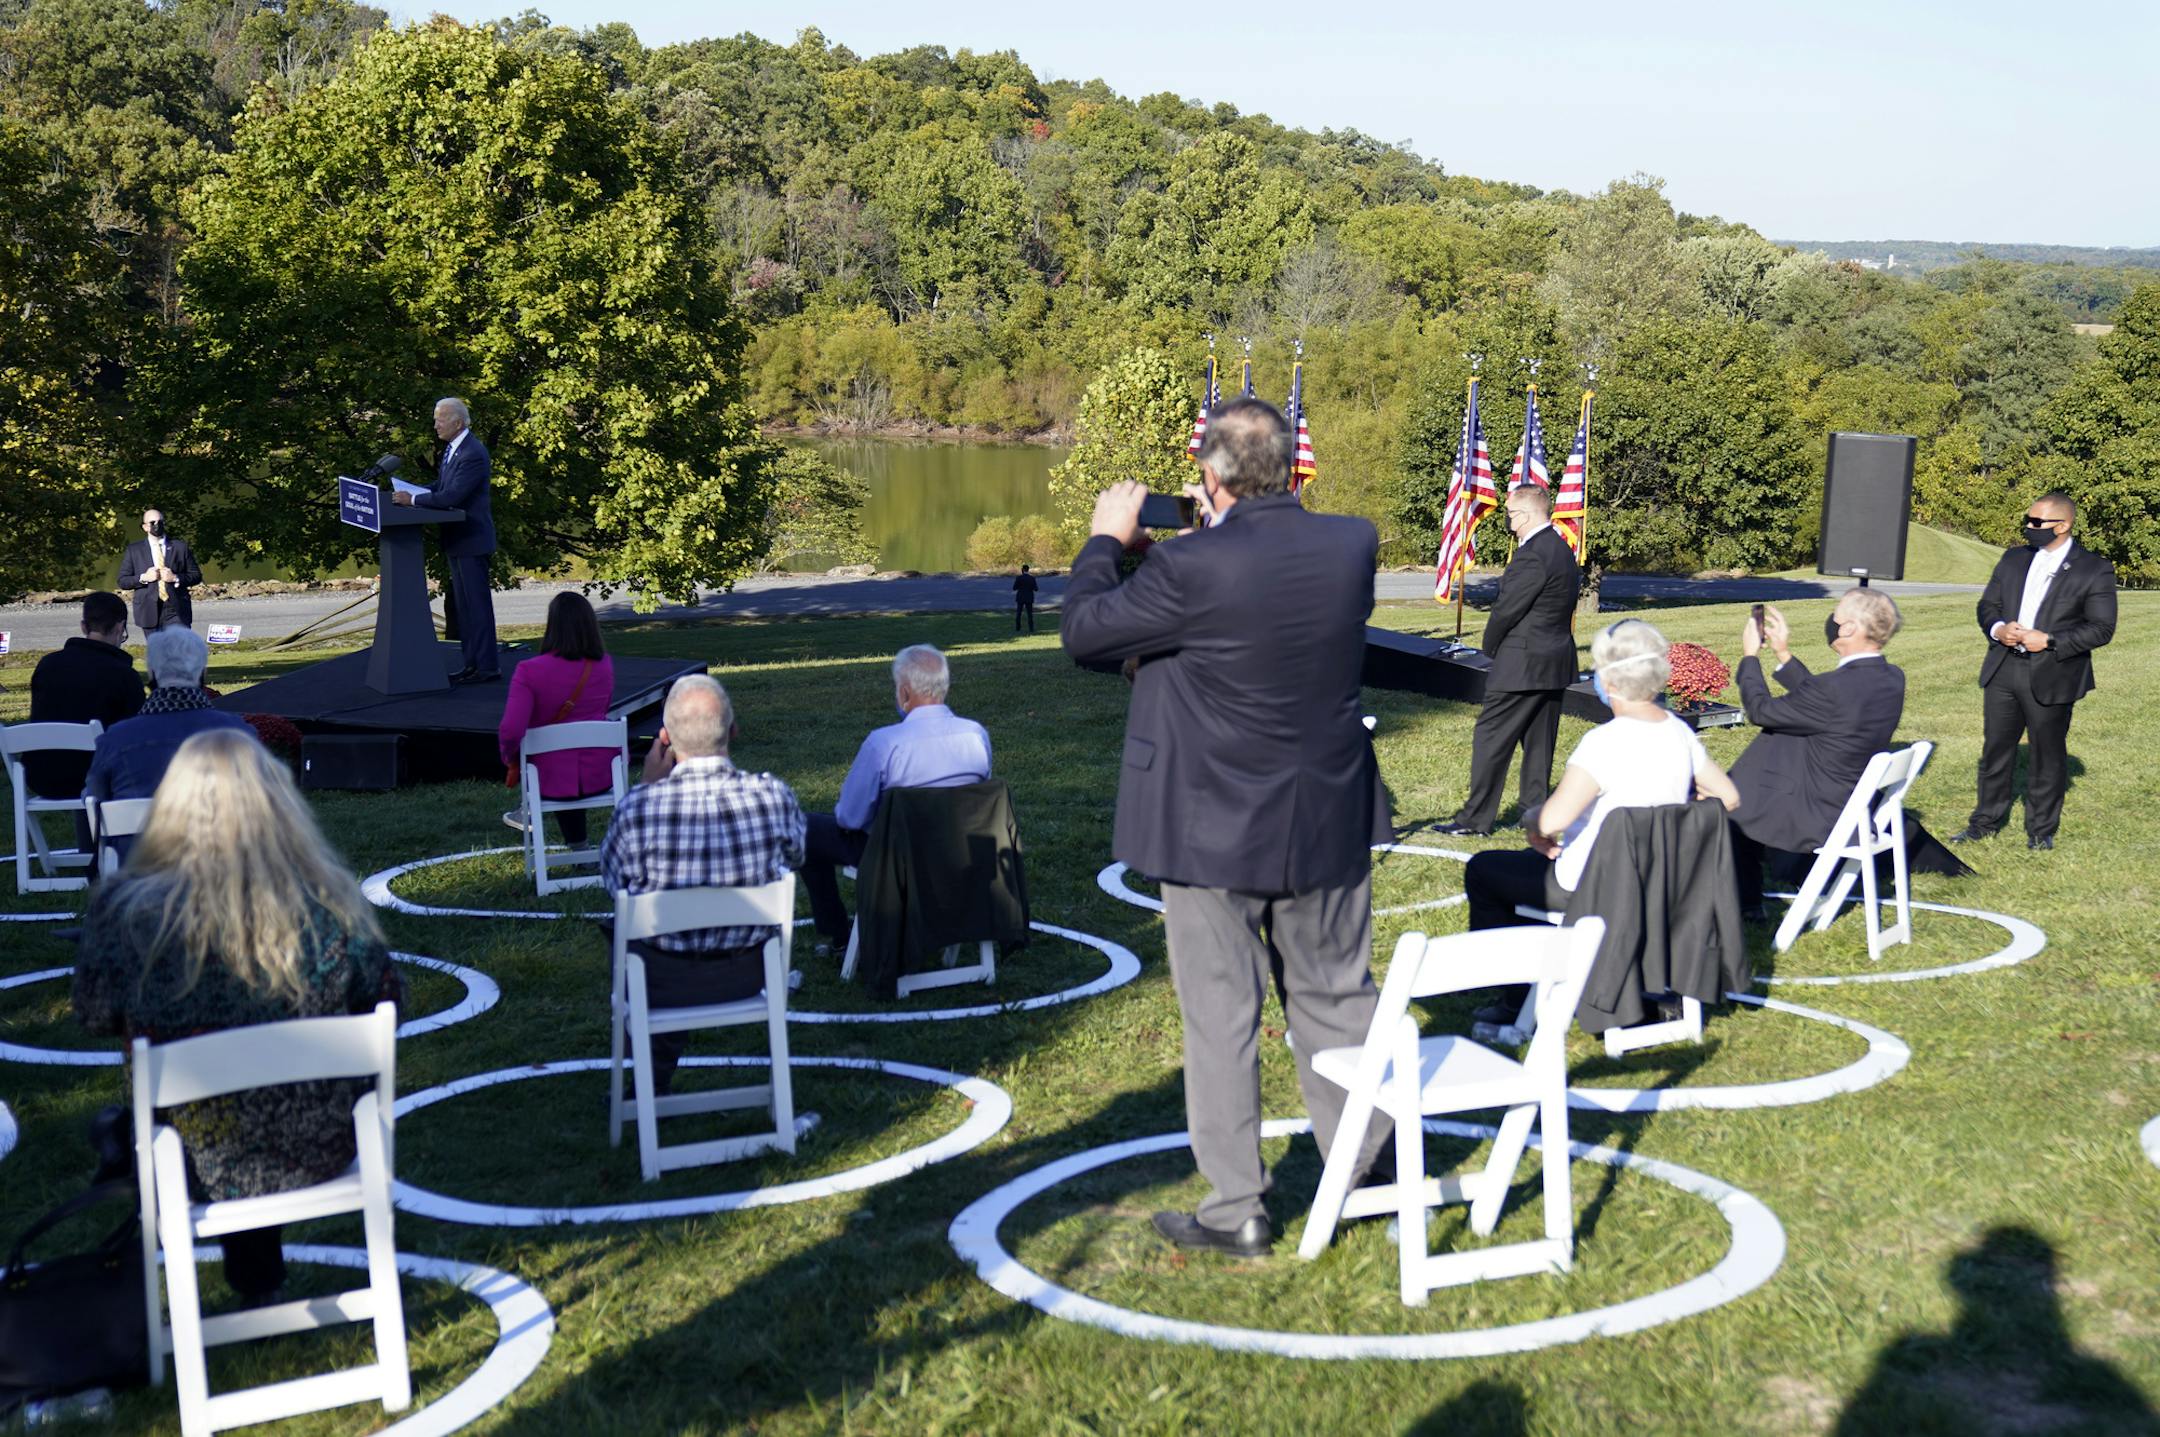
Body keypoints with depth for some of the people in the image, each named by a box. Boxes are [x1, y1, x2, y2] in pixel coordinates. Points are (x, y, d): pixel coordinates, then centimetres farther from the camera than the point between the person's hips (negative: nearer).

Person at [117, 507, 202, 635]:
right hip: (149, 612, 1)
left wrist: (175, 578, -9)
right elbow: (122, 581, 7)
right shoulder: (134, 550, 9)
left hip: (176, 611, 0)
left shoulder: (180, 546, 9)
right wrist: (143, 578, -10)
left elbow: (196, 576, 8)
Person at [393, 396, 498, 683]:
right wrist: (412, 491, 4)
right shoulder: (453, 448, 11)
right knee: (463, 605, 14)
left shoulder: (474, 455, -21)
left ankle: (487, 667, 1)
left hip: (471, 540, -10)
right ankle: (473, 663, 21)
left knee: (477, 604, -5)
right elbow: (441, 486, 18)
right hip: (457, 541, 10)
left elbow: (451, 496, -26)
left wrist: (414, 500, -18)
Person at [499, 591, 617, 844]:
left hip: (554, 781, -2)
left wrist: (509, 756, -3)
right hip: (601, 777, 2)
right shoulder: (604, 665, -5)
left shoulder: (529, 671, -19)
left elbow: (511, 732, -24)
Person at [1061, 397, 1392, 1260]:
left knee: (1221, 1018, 6)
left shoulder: (1192, 568, -22)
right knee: (1336, 998, 18)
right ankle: (1365, 1172, 31)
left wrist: (1108, 539, 6)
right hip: (1328, 826, 5)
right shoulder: (1352, 545, -6)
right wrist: (1227, 529, 14)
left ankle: (1238, 1209, 13)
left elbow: (1084, 632, -9)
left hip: (1214, 832, -5)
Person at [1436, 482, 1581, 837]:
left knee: (1491, 738, -4)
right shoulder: (1563, 550, 11)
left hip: (1522, 664, -10)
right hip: (1556, 660, 10)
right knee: (1540, 740, 13)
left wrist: (1490, 647, 1)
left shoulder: (1532, 556, -20)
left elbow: (1506, 609, -18)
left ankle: (1475, 818, -1)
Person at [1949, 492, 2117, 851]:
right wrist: (1997, 629, -9)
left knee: (2048, 756, 6)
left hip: (2052, 677, -4)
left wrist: (2050, 641, -17)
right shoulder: (2013, 561, 10)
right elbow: (1987, 605, 14)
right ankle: (1986, 821, 24)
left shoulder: (2095, 570, -5)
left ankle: (2041, 830, 19)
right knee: (1995, 749, 11)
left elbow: (2101, 628, -8)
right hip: (2003, 671, 4)